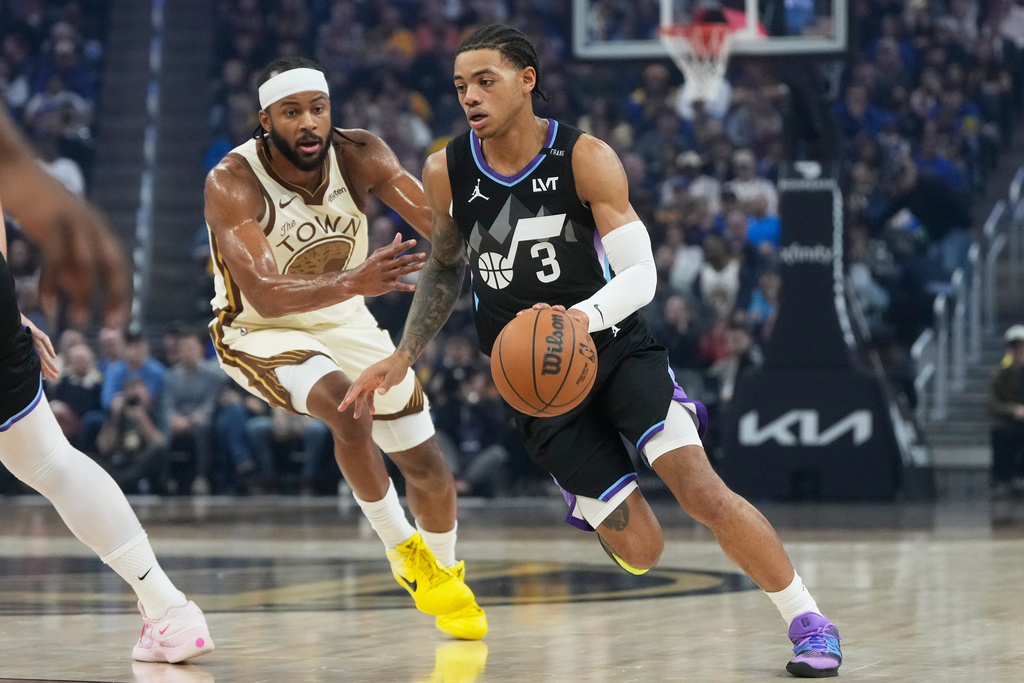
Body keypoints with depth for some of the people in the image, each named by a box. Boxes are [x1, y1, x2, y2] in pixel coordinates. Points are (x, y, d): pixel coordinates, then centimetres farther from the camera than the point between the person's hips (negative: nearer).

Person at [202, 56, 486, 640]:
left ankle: (445, 576, 34)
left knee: (428, 466, 5)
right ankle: (403, 548, -11)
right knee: (347, 407, -33)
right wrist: (355, 281, -55)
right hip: (260, 331, -5)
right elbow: (264, 296, -39)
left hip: (343, 321, 5)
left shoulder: (361, 155, -18)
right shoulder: (232, 184, -29)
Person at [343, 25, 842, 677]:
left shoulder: (586, 158, -15)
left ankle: (809, 621, -6)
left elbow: (641, 274, -21)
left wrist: (583, 317, -40)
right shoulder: (446, 172, -5)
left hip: (616, 347, -2)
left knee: (701, 489, -21)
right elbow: (445, 269, 14)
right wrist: (402, 359, 6)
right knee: (640, 551, -4)